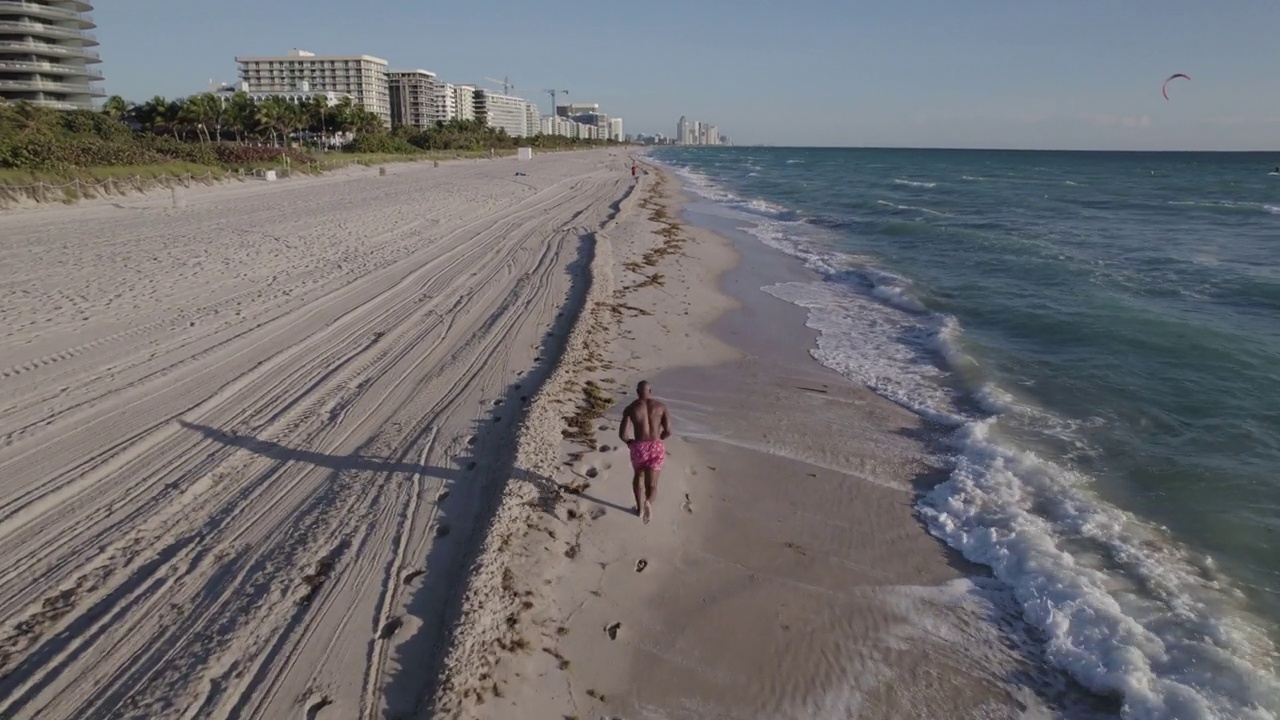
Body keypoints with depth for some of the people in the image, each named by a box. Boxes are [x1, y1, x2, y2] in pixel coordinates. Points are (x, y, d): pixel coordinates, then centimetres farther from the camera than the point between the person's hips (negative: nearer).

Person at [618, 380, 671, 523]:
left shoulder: (630, 408, 0)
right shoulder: (661, 406, 4)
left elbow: (622, 433, -6)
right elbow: (668, 431, 0)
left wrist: (629, 442, 17)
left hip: (639, 448, 0)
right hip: (656, 448, 0)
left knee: (638, 476, 31)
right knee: (651, 485, 6)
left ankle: (640, 508, 35)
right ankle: (648, 502, -28)